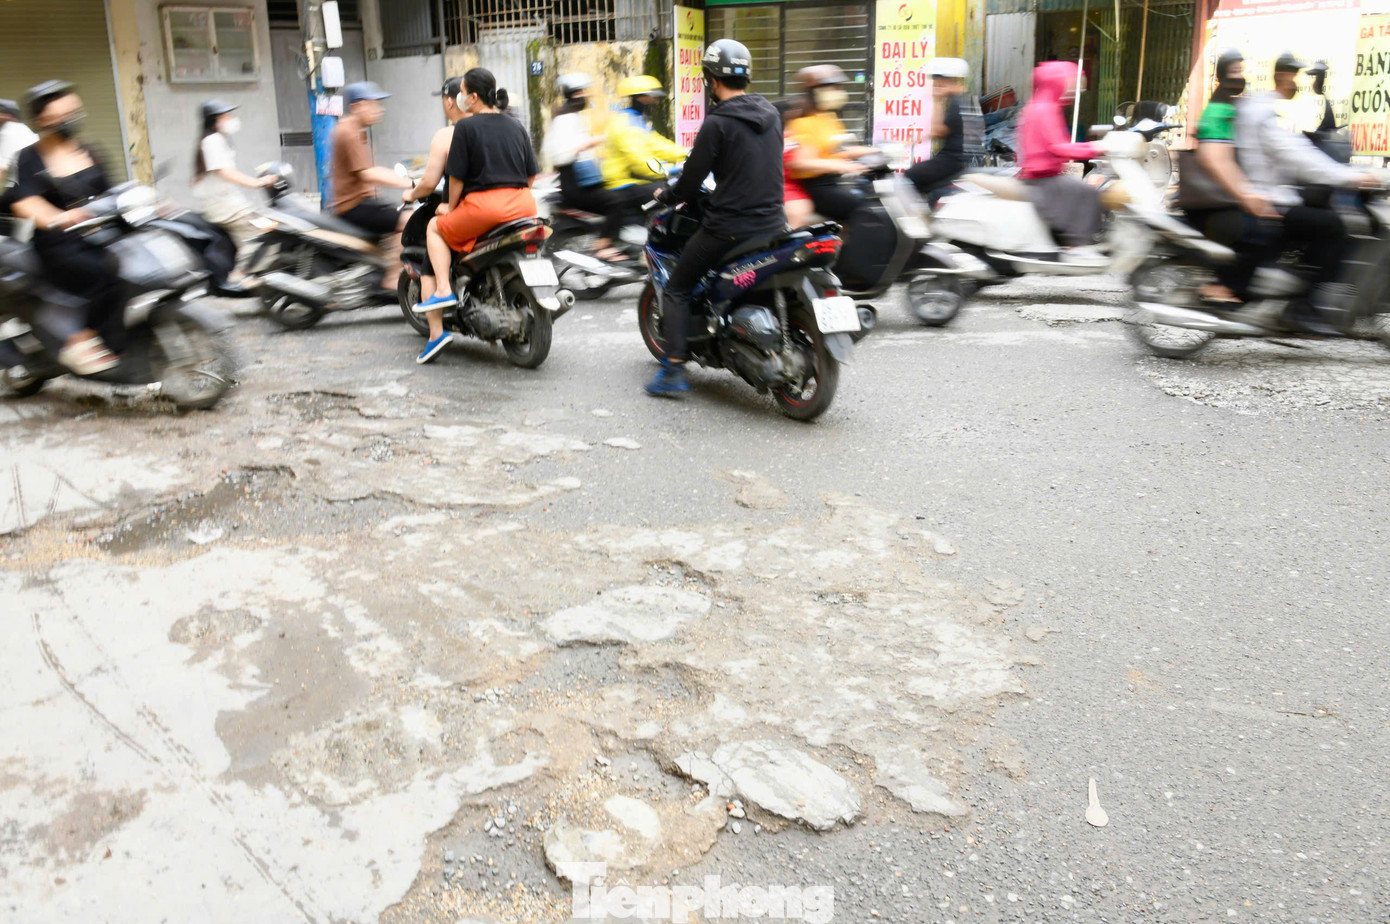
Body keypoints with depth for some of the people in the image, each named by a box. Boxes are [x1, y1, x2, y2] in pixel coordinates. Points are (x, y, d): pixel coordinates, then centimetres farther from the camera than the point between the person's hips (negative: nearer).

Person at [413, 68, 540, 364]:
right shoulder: (516, 126, 16)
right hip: (522, 204, 6)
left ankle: (443, 290, 1)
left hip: (484, 204, -5)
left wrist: (451, 207, 12)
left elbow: (457, 175, -3)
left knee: (435, 229, 18)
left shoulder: (466, 126, -1)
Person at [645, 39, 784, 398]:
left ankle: (674, 370, -1)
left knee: (676, 290, 7)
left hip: (728, 227, -7)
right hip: (772, 224, 7)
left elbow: (692, 179, -9)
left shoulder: (717, 123, -12)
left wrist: (667, 194, 11)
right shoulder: (771, 114, 9)